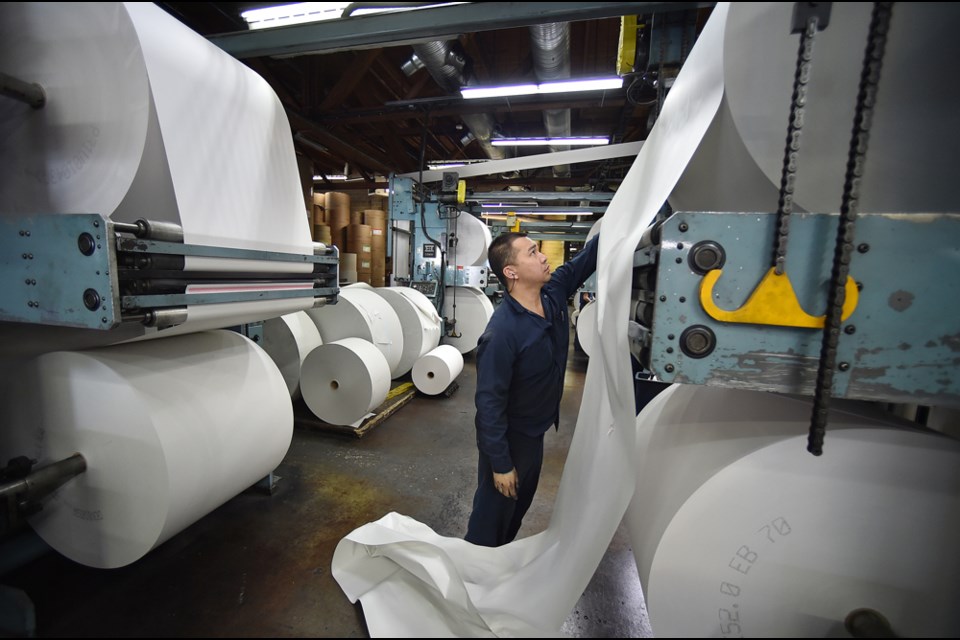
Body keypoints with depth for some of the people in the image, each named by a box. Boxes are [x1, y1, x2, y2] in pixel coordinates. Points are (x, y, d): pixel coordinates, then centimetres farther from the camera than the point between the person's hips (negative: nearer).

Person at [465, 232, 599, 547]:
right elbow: (489, 402, -27)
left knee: (521, 502, 28)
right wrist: (500, 463, -19)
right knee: (493, 512, 16)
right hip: (509, 437, -8)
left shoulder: (554, 292, -11)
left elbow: (590, 255, -1)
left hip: (536, 432, 8)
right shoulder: (502, 332, -33)